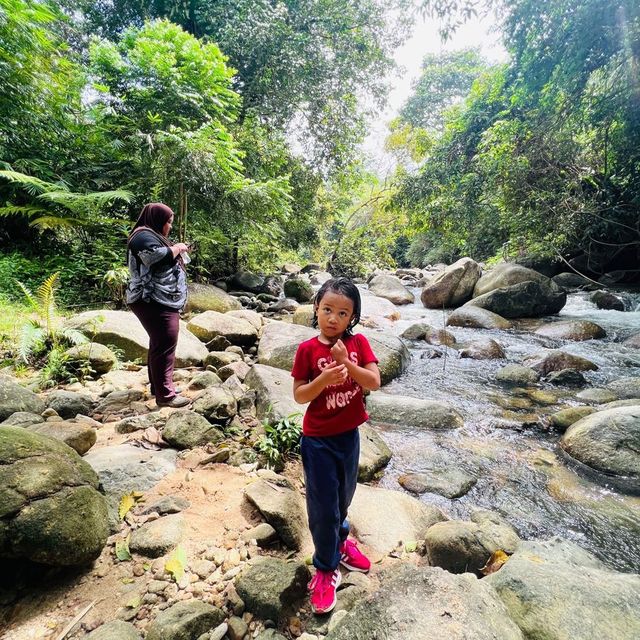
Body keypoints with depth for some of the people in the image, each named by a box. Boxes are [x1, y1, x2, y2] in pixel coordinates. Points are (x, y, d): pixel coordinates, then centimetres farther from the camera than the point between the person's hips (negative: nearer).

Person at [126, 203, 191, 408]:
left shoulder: (150, 236, 23)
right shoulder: (144, 236, -12)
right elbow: (163, 256, -28)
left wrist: (177, 250, 18)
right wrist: (178, 248, -10)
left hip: (160, 300, 12)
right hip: (154, 302, -12)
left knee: (159, 344, 16)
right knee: (165, 345, -13)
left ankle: (157, 385, 27)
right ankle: (165, 394, -10)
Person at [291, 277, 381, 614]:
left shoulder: (358, 343, -7)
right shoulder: (307, 349, -14)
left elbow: (375, 382, -14)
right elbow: (299, 395, -13)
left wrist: (346, 363, -28)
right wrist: (324, 378, -30)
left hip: (349, 435, 3)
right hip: (318, 439, -3)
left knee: (343, 496, 24)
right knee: (323, 505, 9)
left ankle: (338, 540, 53)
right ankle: (326, 568, 32)